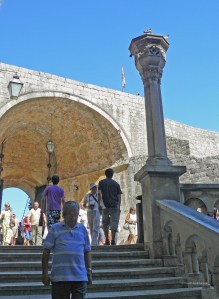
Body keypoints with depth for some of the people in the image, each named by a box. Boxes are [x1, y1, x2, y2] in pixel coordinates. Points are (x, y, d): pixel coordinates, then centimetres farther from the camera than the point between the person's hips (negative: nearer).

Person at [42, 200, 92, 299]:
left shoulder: (82, 229, 10)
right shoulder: (55, 229, 0)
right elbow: (46, 252, 0)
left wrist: (89, 270, 10)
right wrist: (45, 273, -3)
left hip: (80, 277, 2)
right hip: (60, 277, -2)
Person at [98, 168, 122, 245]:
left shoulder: (101, 182, 7)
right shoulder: (116, 184, 10)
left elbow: (99, 193, -5)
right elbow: (119, 196, 6)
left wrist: (99, 204, -2)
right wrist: (119, 207, 9)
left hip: (105, 206, 0)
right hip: (115, 206, 0)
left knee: (105, 223, 11)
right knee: (114, 223, 1)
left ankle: (107, 240, 8)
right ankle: (113, 240, -5)